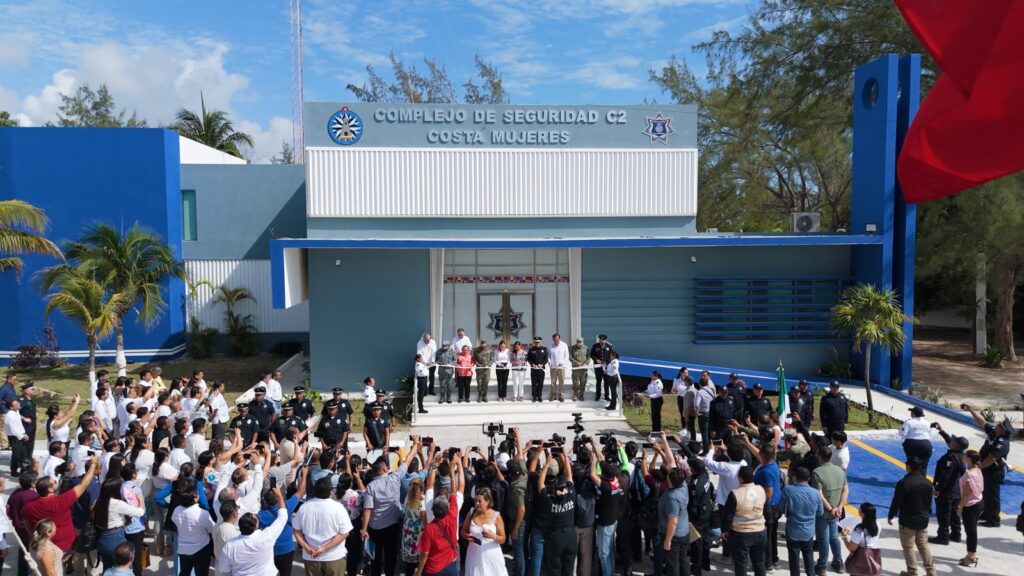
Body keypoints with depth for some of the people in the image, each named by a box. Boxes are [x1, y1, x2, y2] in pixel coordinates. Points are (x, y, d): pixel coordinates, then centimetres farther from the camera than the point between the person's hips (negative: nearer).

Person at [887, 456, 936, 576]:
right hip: (923, 520, 6)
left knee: (908, 548, 7)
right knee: (923, 546, 20)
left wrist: (891, 516, -2)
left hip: (907, 521, -6)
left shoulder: (903, 483, -20)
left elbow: (896, 502, -16)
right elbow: (929, 502, 9)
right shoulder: (928, 483, -2)